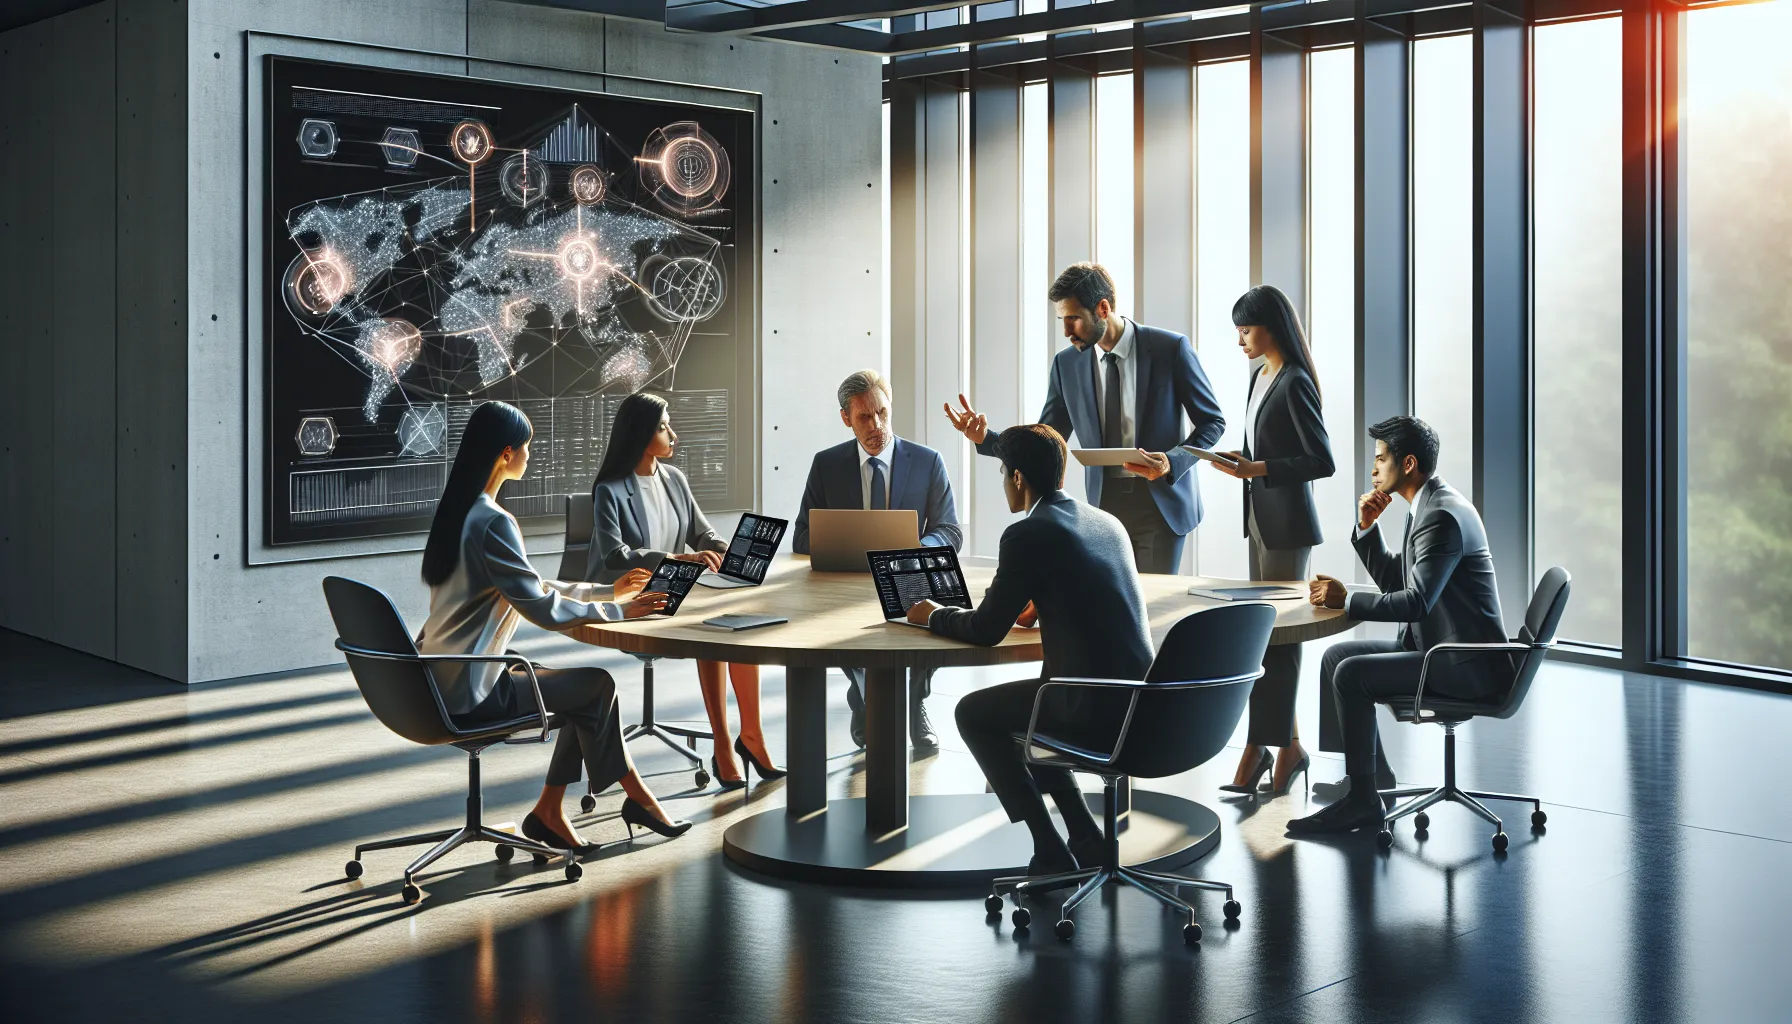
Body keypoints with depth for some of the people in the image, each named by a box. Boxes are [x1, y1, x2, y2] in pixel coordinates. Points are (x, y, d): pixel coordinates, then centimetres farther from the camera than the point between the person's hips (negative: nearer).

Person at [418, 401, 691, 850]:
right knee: (598, 685, 0)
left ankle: (549, 812, 17)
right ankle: (637, 796, 18)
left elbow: (532, 587, 16)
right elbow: (542, 608, -21)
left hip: (443, 679, 10)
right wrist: (617, 611, -9)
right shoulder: (493, 523, -21)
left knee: (585, 690, 13)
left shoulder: (459, 510, 10)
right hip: (468, 693, -10)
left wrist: (607, 591, 16)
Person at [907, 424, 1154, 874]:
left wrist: (933, 616, 13)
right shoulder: (1108, 522, 13)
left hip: (1096, 710, -8)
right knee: (1020, 705, 30)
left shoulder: (1026, 536, -11)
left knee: (973, 713, 14)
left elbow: (986, 630, -4)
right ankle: (1086, 837, 26)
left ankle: (1050, 851, 9)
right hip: (1142, 702, 8)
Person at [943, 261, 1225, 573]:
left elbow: (1212, 421, -1)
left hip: (1161, 504, -3)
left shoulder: (1170, 348, -7)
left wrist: (1172, 462, -18)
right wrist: (985, 438, -10)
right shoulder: (1066, 364, 2)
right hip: (1104, 504, 3)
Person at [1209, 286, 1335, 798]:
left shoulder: (1294, 384, -15)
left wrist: (1256, 469, -21)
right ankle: (1285, 743, 16)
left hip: (1287, 523, -9)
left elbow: (1322, 461, -18)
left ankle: (1263, 745, 3)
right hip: (1260, 518, 9)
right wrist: (1238, 460, 5)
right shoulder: (1260, 377, 13)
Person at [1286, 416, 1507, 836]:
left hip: (1465, 664, -11)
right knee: (1335, 657, 8)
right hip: (1440, 647, 11)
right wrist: (1367, 528, 6)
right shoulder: (1429, 506, 12)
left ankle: (1362, 799, -11)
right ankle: (1373, 773, 14)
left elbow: (1416, 602, -27)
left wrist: (1346, 600, -18)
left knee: (1351, 674, -21)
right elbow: (1394, 582, 19)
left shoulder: (1444, 516, -20)